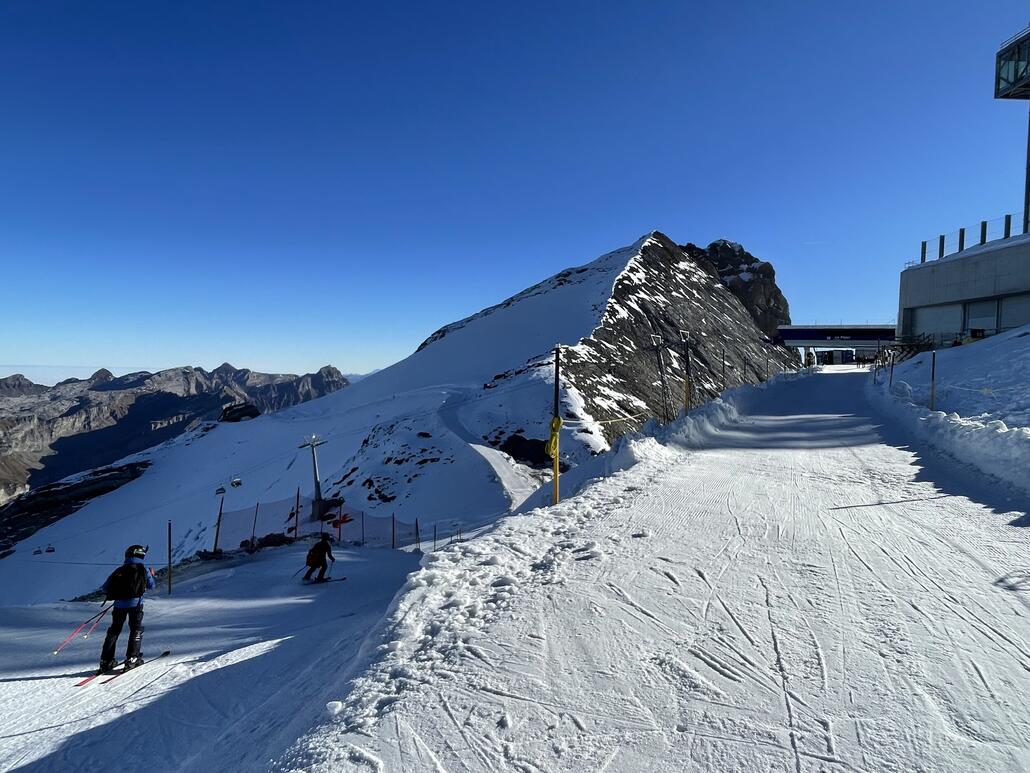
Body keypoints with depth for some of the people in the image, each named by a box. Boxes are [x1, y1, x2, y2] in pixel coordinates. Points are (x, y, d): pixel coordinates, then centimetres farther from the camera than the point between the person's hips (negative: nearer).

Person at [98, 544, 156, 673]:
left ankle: (106, 660, 16)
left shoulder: (119, 570, 10)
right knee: (136, 629, 8)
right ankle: (132, 658, -2)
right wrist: (151, 574, 34)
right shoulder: (143, 569, 4)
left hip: (119, 604, 3)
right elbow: (151, 585, 16)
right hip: (136, 603, -3)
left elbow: (105, 588, 12)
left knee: (114, 630, 16)